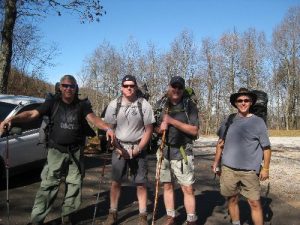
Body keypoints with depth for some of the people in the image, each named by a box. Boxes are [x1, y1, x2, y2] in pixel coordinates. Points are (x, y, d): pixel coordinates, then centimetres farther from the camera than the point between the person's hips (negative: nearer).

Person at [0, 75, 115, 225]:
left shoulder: (82, 105, 2)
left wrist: (107, 128, -31)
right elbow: (32, 114, -9)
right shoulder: (53, 103, 0)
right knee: (48, 184, -3)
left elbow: (93, 119, -12)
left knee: (74, 184, 9)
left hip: (75, 151, 2)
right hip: (56, 151, -2)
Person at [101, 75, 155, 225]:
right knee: (115, 182, 6)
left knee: (141, 183, 2)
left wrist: (138, 149, -11)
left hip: (138, 149, -1)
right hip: (119, 148, 1)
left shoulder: (144, 105, -4)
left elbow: (149, 129, -3)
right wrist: (118, 148, -9)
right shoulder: (114, 104, 0)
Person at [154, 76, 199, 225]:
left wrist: (172, 121, -16)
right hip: (164, 151, 4)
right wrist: (159, 128, -10)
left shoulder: (189, 105, -4)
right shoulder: (160, 105, 7)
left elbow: (194, 130, -11)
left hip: (182, 152, -3)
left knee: (188, 188, -1)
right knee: (167, 186, 12)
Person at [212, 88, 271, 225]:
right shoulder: (228, 121, 6)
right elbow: (221, 143, 14)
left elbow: (266, 147, 1)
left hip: (250, 171, -2)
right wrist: (216, 162, 11)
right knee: (232, 199, 12)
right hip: (228, 169, 3)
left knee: (254, 203, -2)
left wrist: (266, 168, -3)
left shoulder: (258, 122, 0)